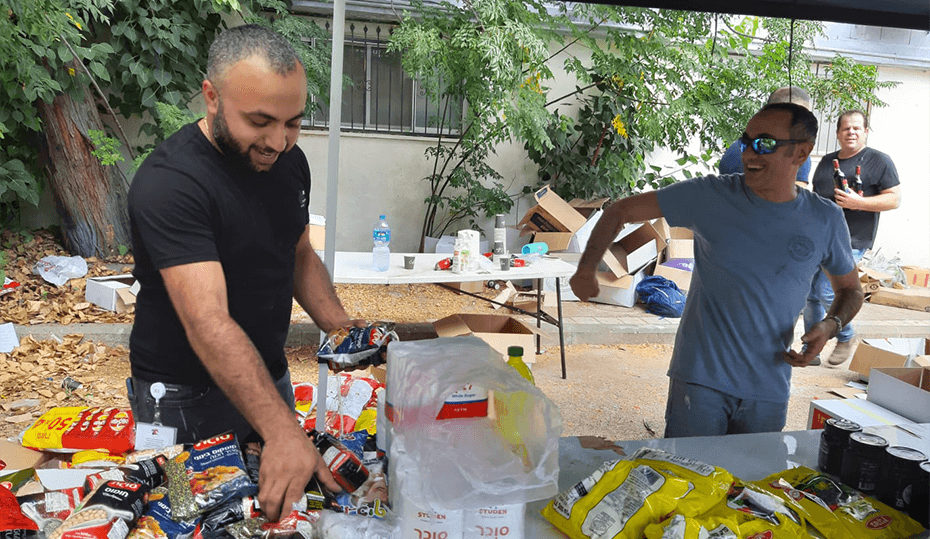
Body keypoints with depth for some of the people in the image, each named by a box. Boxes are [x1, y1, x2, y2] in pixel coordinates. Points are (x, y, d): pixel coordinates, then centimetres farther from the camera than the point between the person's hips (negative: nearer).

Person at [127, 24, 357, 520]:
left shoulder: (288, 161, -2)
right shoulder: (167, 183, -26)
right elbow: (208, 323, -35)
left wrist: (342, 329, -6)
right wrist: (281, 430, -42)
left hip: (268, 374, 7)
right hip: (185, 399, -6)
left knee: (283, 504, 21)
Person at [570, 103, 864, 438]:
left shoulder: (825, 220, 2)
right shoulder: (711, 197, -7)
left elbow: (851, 289, 16)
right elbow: (622, 211, -3)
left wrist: (830, 325, -5)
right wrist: (587, 268, -13)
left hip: (769, 391, 3)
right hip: (700, 380, -3)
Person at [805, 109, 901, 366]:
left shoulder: (879, 161, -1)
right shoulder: (827, 161, 16)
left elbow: (894, 199, -6)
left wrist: (858, 203, -18)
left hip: (850, 241, -6)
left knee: (827, 293, -14)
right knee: (811, 294, 5)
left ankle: (846, 337, 14)